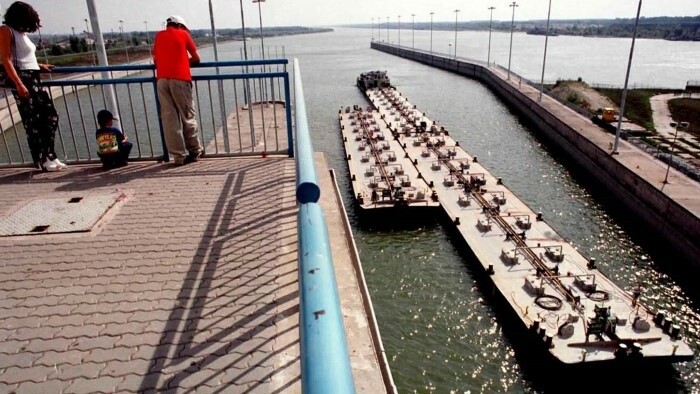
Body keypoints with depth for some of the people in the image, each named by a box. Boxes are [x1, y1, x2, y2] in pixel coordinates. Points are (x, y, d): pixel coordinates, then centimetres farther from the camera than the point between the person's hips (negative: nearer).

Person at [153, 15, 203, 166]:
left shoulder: (159, 35, 21)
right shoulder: (183, 34, 13)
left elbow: (155, 59, 24)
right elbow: (196, 58, 16)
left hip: (162, 79, 3)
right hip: (180, 79, -3)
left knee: (169, 118, 1)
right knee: (187, 116, 6)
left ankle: (178, 156, 1)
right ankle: (195, 150, 15)